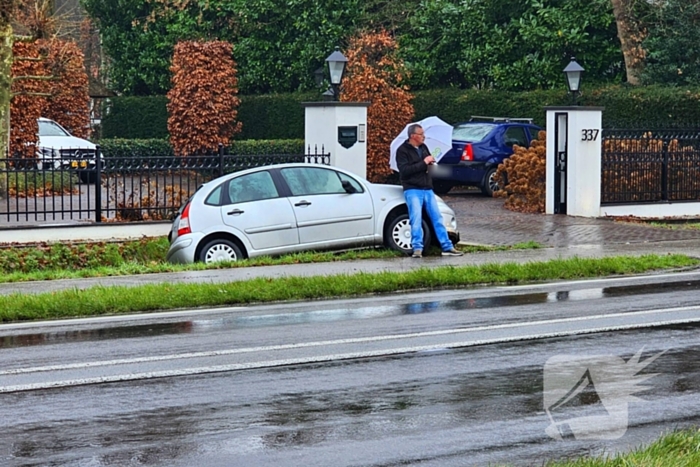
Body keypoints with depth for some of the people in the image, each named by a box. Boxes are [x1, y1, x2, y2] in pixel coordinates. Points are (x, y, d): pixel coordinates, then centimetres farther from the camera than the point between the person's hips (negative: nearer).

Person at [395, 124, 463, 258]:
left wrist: (431, 162, 5)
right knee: (416, 219, -14)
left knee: (437, 218, 4)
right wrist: (424, 163, -19)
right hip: (412, 190, -6)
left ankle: (447, 247, 7)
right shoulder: (402, 150, -6)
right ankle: (417, 248, -11)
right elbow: (404, 170, -19)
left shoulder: (423, 147, 15)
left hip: (427, 189, 6)